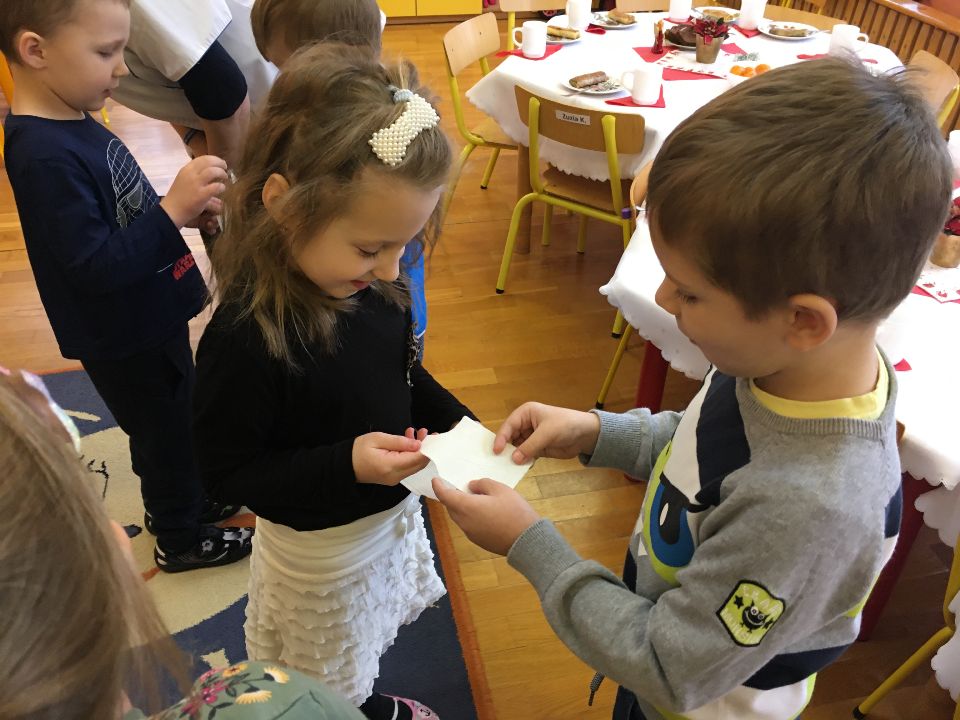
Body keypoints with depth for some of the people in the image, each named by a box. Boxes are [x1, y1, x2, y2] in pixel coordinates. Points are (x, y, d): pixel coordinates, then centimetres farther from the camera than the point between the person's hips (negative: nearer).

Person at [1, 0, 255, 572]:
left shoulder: (75, 124, 1)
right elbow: (95, 266, -29)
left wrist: (185, 208, -4)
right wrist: (172, 210, -32)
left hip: (151, 319, 9)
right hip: (123, 341, -9)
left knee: (182, 421, 25)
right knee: (167, 435, 11)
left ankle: (180, 503, 49)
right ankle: (181, 540, 34)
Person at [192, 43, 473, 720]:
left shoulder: (373, 284, -15)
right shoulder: (247, 336, -35)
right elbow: (226, 470, -24)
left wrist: (456, 423, -12)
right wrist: (346, 464, -34)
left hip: (393, 509, 7)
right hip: (322, 547, -6)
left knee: (364, 650, 35)